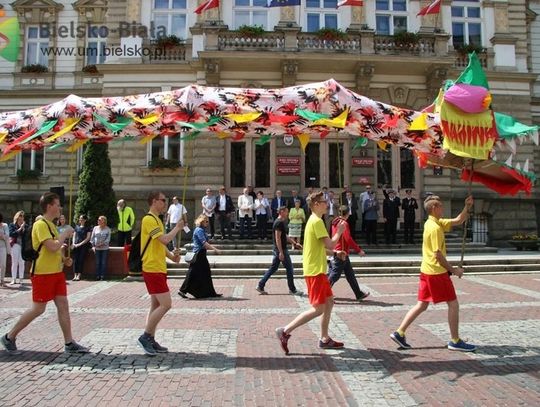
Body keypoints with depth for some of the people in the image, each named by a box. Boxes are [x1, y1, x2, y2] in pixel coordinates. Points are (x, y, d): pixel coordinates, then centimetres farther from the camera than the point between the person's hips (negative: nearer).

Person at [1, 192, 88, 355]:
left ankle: (69, 343, 7)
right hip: (43, 273, -9)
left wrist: (63, 257, 14)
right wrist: (65, 233, -13)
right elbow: (53, 247, -25)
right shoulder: (40, 225, -15)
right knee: (38, 308, -1)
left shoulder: (50, 224, 15)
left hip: (56, 272, 9)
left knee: (63, 305, 4)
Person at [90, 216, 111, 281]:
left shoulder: (108, 229, 1)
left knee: (104, 262, -1)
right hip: (97, 248, 2)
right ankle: (97, 275, 9)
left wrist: (102, 244, -15)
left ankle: (102, 276, 5)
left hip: (105, 248, -2)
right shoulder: (95, 228, 7)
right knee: (97, 262, 2)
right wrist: (93, 245, -1)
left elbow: (108, 239, -3)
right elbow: (92, 237, 9)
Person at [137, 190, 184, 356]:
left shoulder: (157, 220, 18)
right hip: (153, 269, -10)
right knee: (166, 304, -10)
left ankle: (150, 341, 18)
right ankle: (145, 337, -1)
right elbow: (165, 239, -25)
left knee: (156, 305, 12)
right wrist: (177, 228, -9)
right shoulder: (149, 220, -14)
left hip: (158, 269, 10)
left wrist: (172, 256, 8)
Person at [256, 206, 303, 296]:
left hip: (276, 249, 10)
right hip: (281, 249, -10)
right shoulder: (279, 223, -16)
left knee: (273, 268, 12)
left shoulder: (280, 222, 15)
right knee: (289, 268, 0)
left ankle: (260, 286, 13)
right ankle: (292, 290, 9)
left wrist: (295, 243, 21)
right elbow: (278, 238, -21)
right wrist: (281, 252, -23)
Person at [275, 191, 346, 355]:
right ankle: (285, 331, -5)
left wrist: (335, 252, 17)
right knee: (318, 309, -7)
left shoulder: (313, 220, 15)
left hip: (317, 269, 10)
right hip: (315, 271, -10)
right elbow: (330, 244, -21)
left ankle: (324, 339, 22)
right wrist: (339, 231, -5)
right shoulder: (317, 221, -17)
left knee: (329, 301, 15)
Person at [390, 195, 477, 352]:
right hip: (437, 272, -9)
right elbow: (438, 254, -20)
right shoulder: (435, 227, -18)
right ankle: (455, 341, 15)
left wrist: (467, 207, 5)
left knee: (422, 305, 11)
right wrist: (453, 270, -11)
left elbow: (458, 221, 18)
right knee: (453, 304, 5)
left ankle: (399, 333, 8)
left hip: (427, 271, 9)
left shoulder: (432, 223, 12)